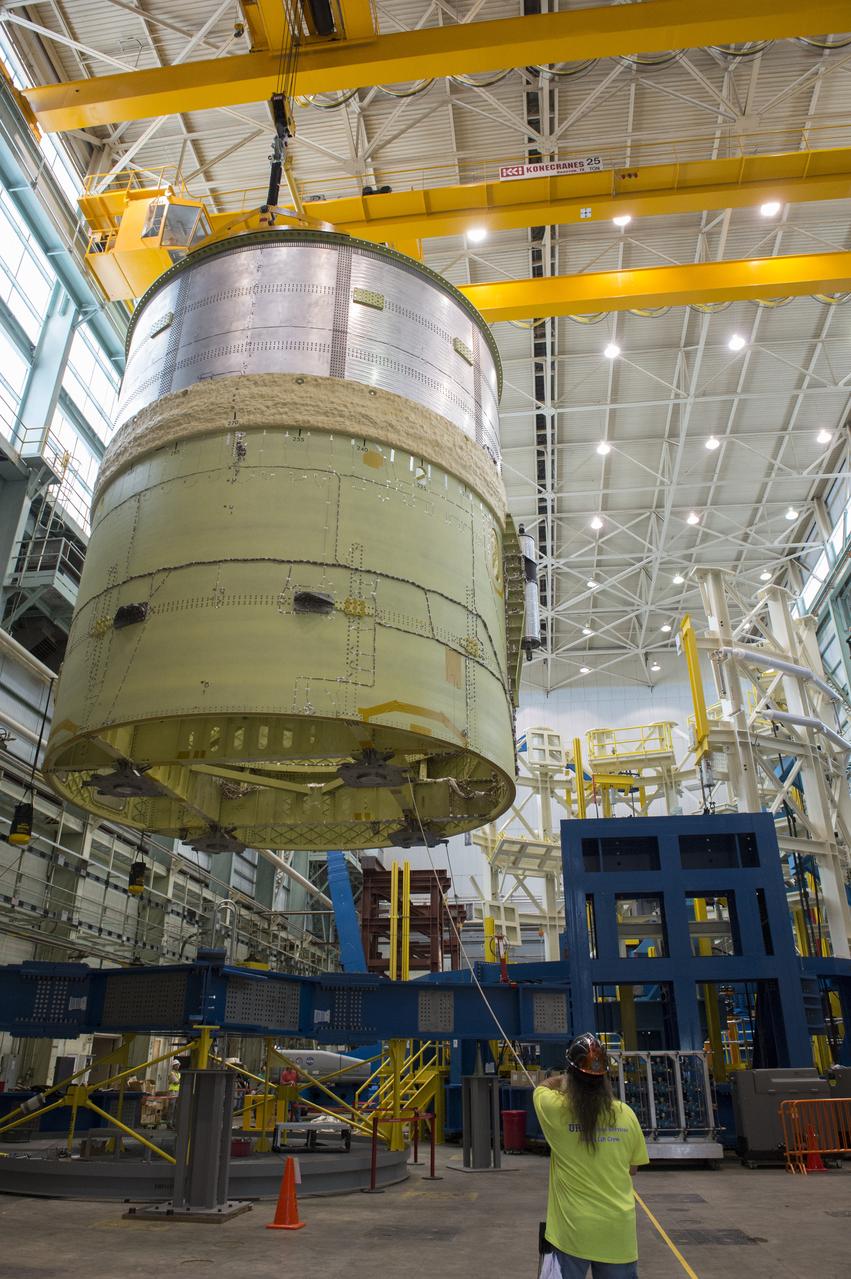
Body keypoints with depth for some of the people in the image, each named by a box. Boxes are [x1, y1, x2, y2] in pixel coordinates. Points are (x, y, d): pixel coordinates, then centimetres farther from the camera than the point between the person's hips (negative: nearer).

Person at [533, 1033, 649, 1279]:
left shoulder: (556, 1109, -14)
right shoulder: (625, 1114, -8)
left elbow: (542, 1087, 10)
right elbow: (632, 1168, 7)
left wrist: (563, 1078, 28)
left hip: (573, 1228, -3)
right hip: (618, 1229, 3)